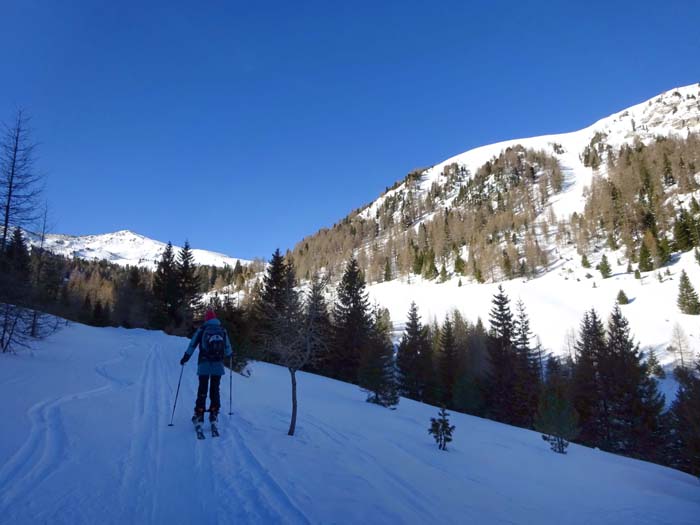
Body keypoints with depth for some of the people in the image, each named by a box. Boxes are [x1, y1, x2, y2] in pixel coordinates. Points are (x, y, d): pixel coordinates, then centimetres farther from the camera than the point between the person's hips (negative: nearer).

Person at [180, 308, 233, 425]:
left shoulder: (202, 329, 0)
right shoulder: (222, 330, 6)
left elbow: (192, 345, 0)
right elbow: (228, 349, 9)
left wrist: (185, 357, 12)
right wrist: (230, 354, 31)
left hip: (204, 364, -1)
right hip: (218, 364, 2)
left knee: (202, 390, 4)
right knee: (215, 390, 10)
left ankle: (199, 415, 2)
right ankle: (214, 414, 7)